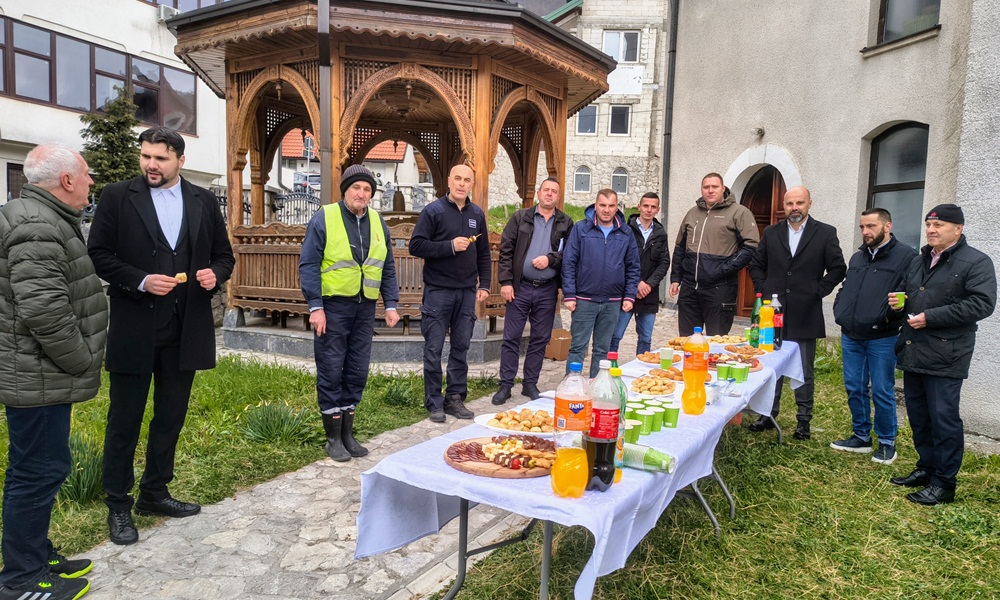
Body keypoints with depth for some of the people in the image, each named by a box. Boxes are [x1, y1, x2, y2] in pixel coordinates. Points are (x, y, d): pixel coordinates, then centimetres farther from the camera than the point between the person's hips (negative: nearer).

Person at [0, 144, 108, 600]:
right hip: (39, 380, -11)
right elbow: (44, 309, -28)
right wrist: (83, 363, -16)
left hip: (38, 375, 11)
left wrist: (79, 362, 18)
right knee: (39, 472, 1)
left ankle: (37, 558, 34)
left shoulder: (44, 219, 14)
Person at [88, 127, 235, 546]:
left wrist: (215, 274, -9)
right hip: (134, 329, -3)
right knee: (124, 420, 6)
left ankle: (154, 493, 31)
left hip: (186, 330, 3)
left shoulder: (203, 201, 8)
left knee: (171, 417, 14)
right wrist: (141, 281, -17)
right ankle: (118, 505, 22)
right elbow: (99, 255, -4)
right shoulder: (117, 197, -1)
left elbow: (224, 254, 12)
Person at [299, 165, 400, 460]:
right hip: (333, 305, -5)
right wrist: (315, 306, -14)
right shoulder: (324, 219, -4)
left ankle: (347, 432, 22)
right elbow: (309, 265, -8)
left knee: (358, 371, 9)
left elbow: (387, 268, 14)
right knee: (331, 371, 1)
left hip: (365, 307, 5)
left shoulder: (378, 222, 11)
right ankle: (333, 437, 14)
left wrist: (391, 305, 7)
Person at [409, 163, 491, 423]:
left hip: (467, 292, 4)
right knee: (434, 350, 1)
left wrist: (484, 285, 7)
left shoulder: (477, 214, 11)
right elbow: (416, 246, -11)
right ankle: (434, 403, 11)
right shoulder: (433, 210, -4)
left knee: (461, 348, 8)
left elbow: (484, 253, 15)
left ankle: (455, 398, 19)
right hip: (438, 291, -4)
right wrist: (450, 246, -17)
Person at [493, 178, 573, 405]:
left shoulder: (566, 223, 6)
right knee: (511, 337, 2)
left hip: (548, 290, 2)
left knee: (540, 340, 9)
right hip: (521, 287, -1)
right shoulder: (520, 217, 3)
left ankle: (530, 384, 22)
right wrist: (505, 281, -8)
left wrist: (550, 259, -16)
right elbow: (506, 250, -1)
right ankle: (505, 385, 13)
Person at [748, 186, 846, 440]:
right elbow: (756, 265, 14)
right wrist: (762, 290, 2)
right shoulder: (771, 233, 8)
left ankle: (804, 420, 17)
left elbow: (838, 268, 3)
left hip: (805, 315, -2)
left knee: (804, 372, 6)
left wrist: (818, 291, -5)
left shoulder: (826, 233, 1)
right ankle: (769, 414, 20)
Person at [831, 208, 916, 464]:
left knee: (882, 391, 2)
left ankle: (887, 443, 18)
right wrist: (840, 310, 10)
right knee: (854, 388, 11)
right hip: (851, 336, 6)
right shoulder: (858, 257, 16)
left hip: (882, 338, -6)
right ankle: (861, 437, 25)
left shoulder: (905, 256, -5)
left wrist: (889, 316, -20)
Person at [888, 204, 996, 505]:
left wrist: (930, 317, -19)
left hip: (944, 357, -7)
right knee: (918, 416, 14)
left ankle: (944, 483, 9)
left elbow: (982, 304, -16)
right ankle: (926, 468, 28)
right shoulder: (918, 261, 17)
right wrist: (898, 303, 4)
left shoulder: (976, 262, -5)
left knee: (944, 418, -2)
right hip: (913, 353, 7)